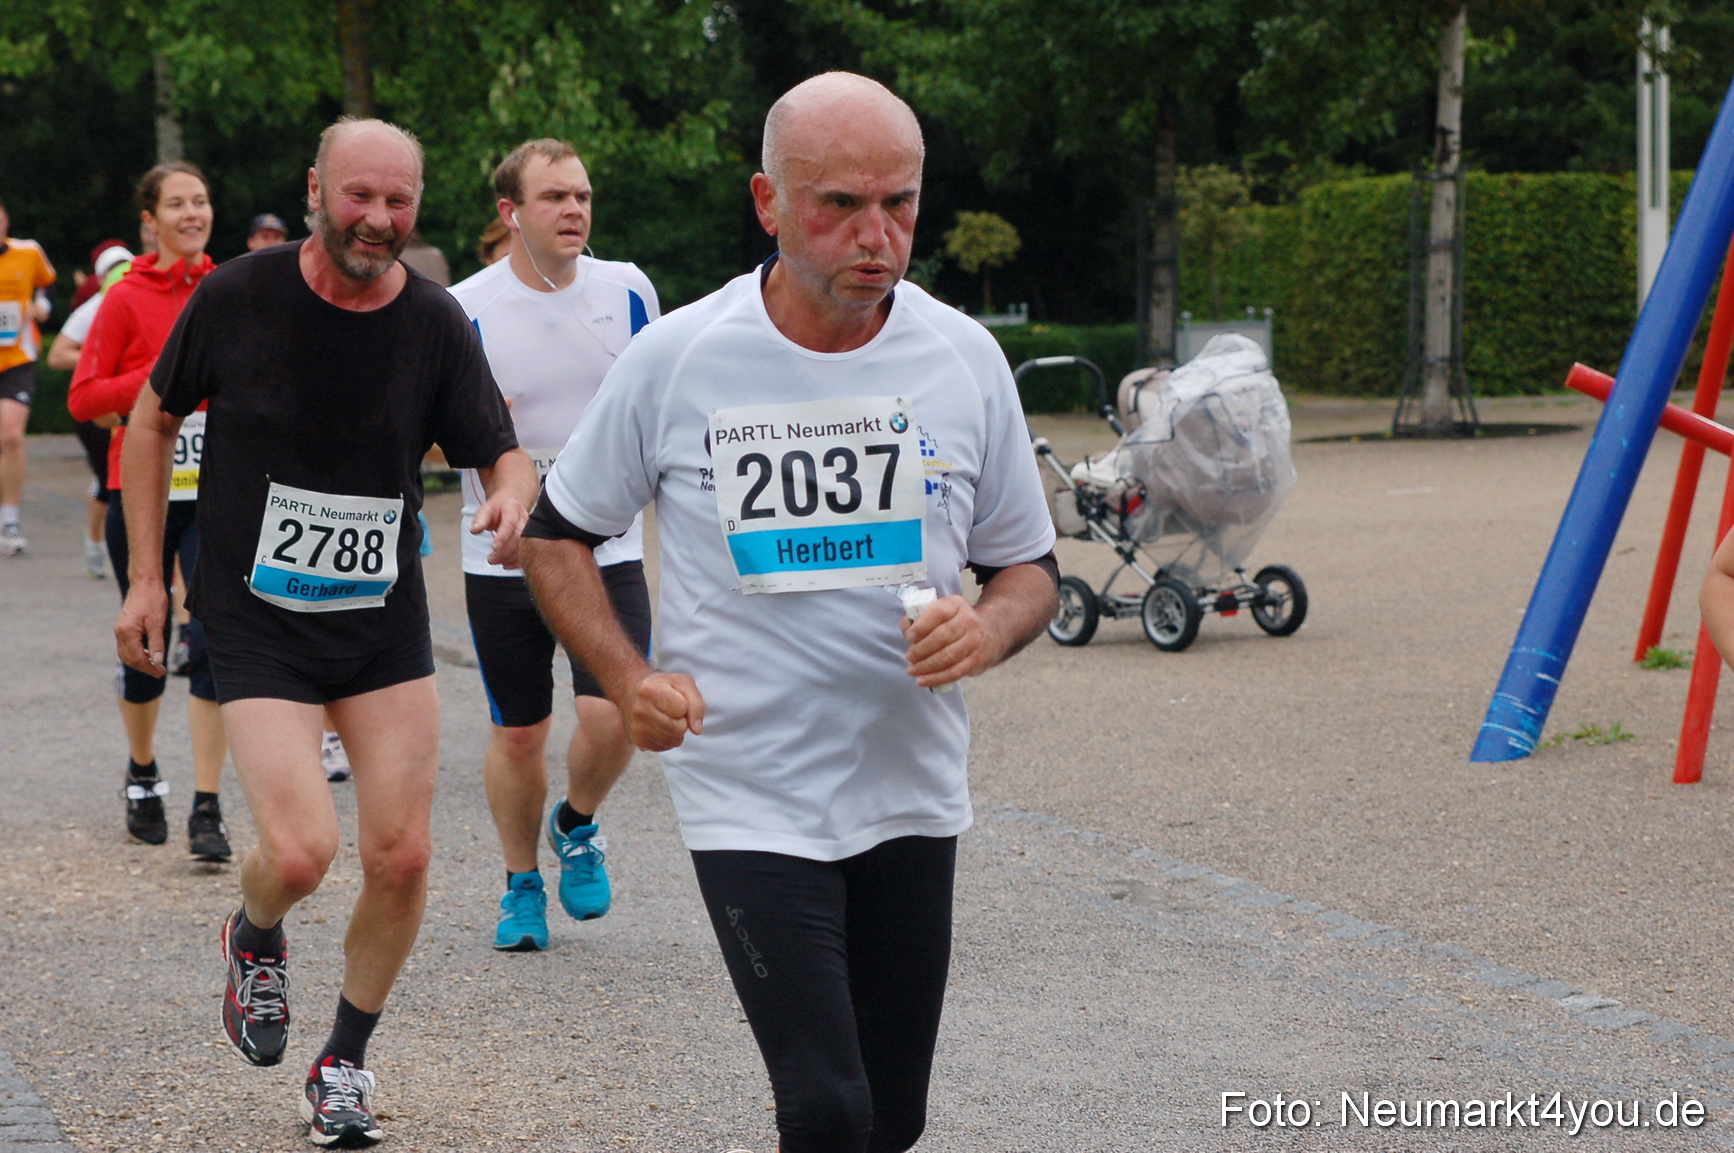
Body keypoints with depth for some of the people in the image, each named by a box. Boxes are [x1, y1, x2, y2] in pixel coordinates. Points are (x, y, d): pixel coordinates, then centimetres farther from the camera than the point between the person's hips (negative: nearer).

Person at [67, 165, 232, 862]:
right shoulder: (127, 298, -4)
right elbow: (83, 398, -8)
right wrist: (165, 375, -17)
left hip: (216, 495, 1)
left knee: (214, 644, -10)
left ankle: (207, 810, -7)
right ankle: (142, 775, 36)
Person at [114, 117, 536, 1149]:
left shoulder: (436, 324, -5)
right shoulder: (238, 298, -9)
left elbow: (504, 451, -2)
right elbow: (154, 419, 5)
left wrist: (512, 495, -27)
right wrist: (146, 576, 4)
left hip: (387, 620, 3)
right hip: (258, 624, -3)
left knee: (401, 857, -1)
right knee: (302, 852, -18)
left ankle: (346, 1061, 24)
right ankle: (256, 938, 20)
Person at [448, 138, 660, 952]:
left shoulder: (627, 291, 0)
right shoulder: (465, 310, -8)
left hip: (607, 549, 1)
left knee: (613, 714, -14)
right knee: (518, 732, 6)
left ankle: (578, 827, 19)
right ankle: (521, 885, 29)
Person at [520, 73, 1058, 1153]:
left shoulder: (965, 358, 0)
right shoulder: (674, 359, -7)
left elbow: (1030, 566, 10)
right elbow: (557, 537, 6)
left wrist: (990, 629, -13)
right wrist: (629, 677, -10)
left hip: (911, 793, 3)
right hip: (751, 803, -3)